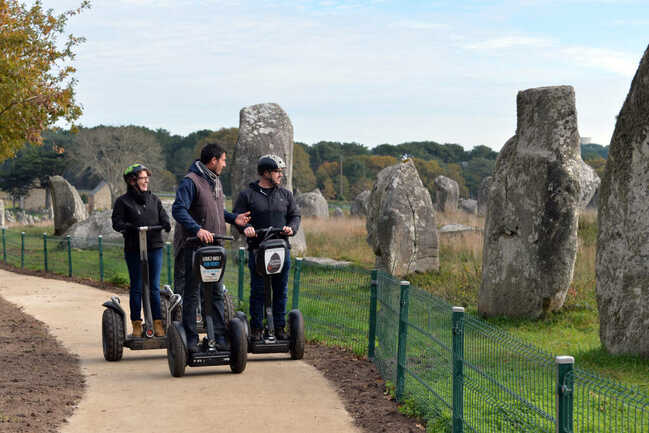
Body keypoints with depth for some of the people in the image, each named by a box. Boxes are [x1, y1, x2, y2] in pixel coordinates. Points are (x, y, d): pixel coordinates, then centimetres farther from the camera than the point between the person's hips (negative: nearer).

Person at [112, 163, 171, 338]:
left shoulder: (154, 199, 14)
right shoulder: (123, 201, 1)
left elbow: (163, 217, 10)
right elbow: (117, 223, -6)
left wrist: (166, 224, -13)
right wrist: (130, 227, -24)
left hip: (155, 247, 3)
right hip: (134, 250, -3)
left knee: (154, 287, 4)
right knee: (136, 288, 2)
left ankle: (157, 324, 8)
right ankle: (136, 325, 10)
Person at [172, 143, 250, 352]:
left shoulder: (215, 182, 16)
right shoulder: (190, 182, -13)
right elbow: (178, 209, -24)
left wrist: (233, 218, 12)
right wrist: (197, 229, -35)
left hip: (213, 246, 8)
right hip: (193, 247, -8)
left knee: (217, 293, 9)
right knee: (192, 293, -1)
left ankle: (220, 337, 14)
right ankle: (190, 339, 4)